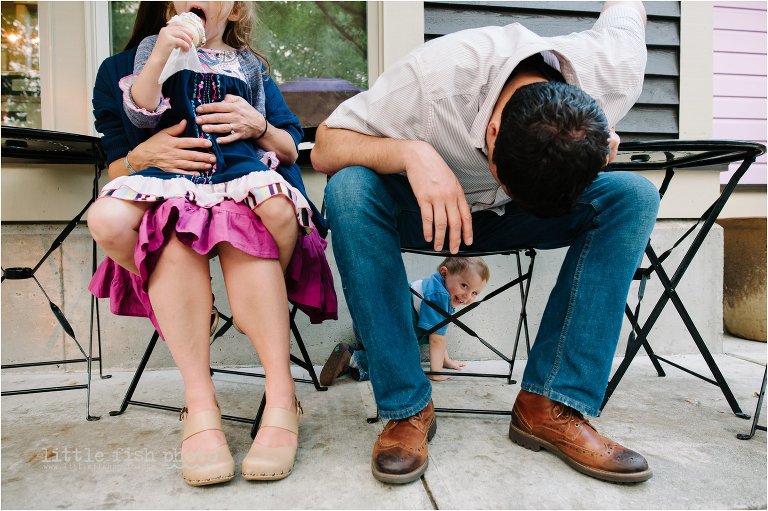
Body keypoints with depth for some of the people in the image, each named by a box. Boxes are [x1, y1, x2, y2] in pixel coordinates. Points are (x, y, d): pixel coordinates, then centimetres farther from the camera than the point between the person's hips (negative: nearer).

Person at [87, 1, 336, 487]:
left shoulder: (250, 69, 24)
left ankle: (282, 397, -38)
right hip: (167, 199, 1)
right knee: (177, 238, -34)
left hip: (247, 196, 0)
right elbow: (117, 168, 13)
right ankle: (200, 402, -34)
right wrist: (143, 155, -10)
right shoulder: (121, 69, 21)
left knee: (242, 231, -35)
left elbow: (292, 149, 14)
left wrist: (259, 126, -6)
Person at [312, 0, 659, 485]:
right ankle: (408, 408, -25)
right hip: (429, 207, -2)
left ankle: (550, 407, -20)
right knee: (348, 189, -33)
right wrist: (412, 152, -44)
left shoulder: (616, 74, -23)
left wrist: (597, 140, -7)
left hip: (511, 223, 3)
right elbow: (325, 147, -25)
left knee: (635, 196, -22)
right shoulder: (434, 77, -34)